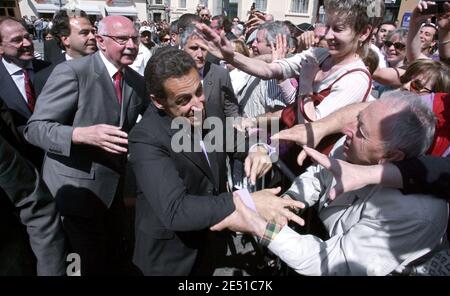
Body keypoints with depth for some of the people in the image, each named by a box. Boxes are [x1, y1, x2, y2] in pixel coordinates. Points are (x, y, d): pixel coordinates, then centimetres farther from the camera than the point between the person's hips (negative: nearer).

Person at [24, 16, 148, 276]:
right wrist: (83, 134, -34)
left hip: (115, 184, 6)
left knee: (118, 259, 17)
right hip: (78, 186, -5)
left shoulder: (137, 81, 4)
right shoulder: (72, 71, -15)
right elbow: (35, 128, -17)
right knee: (97, 264, 8)